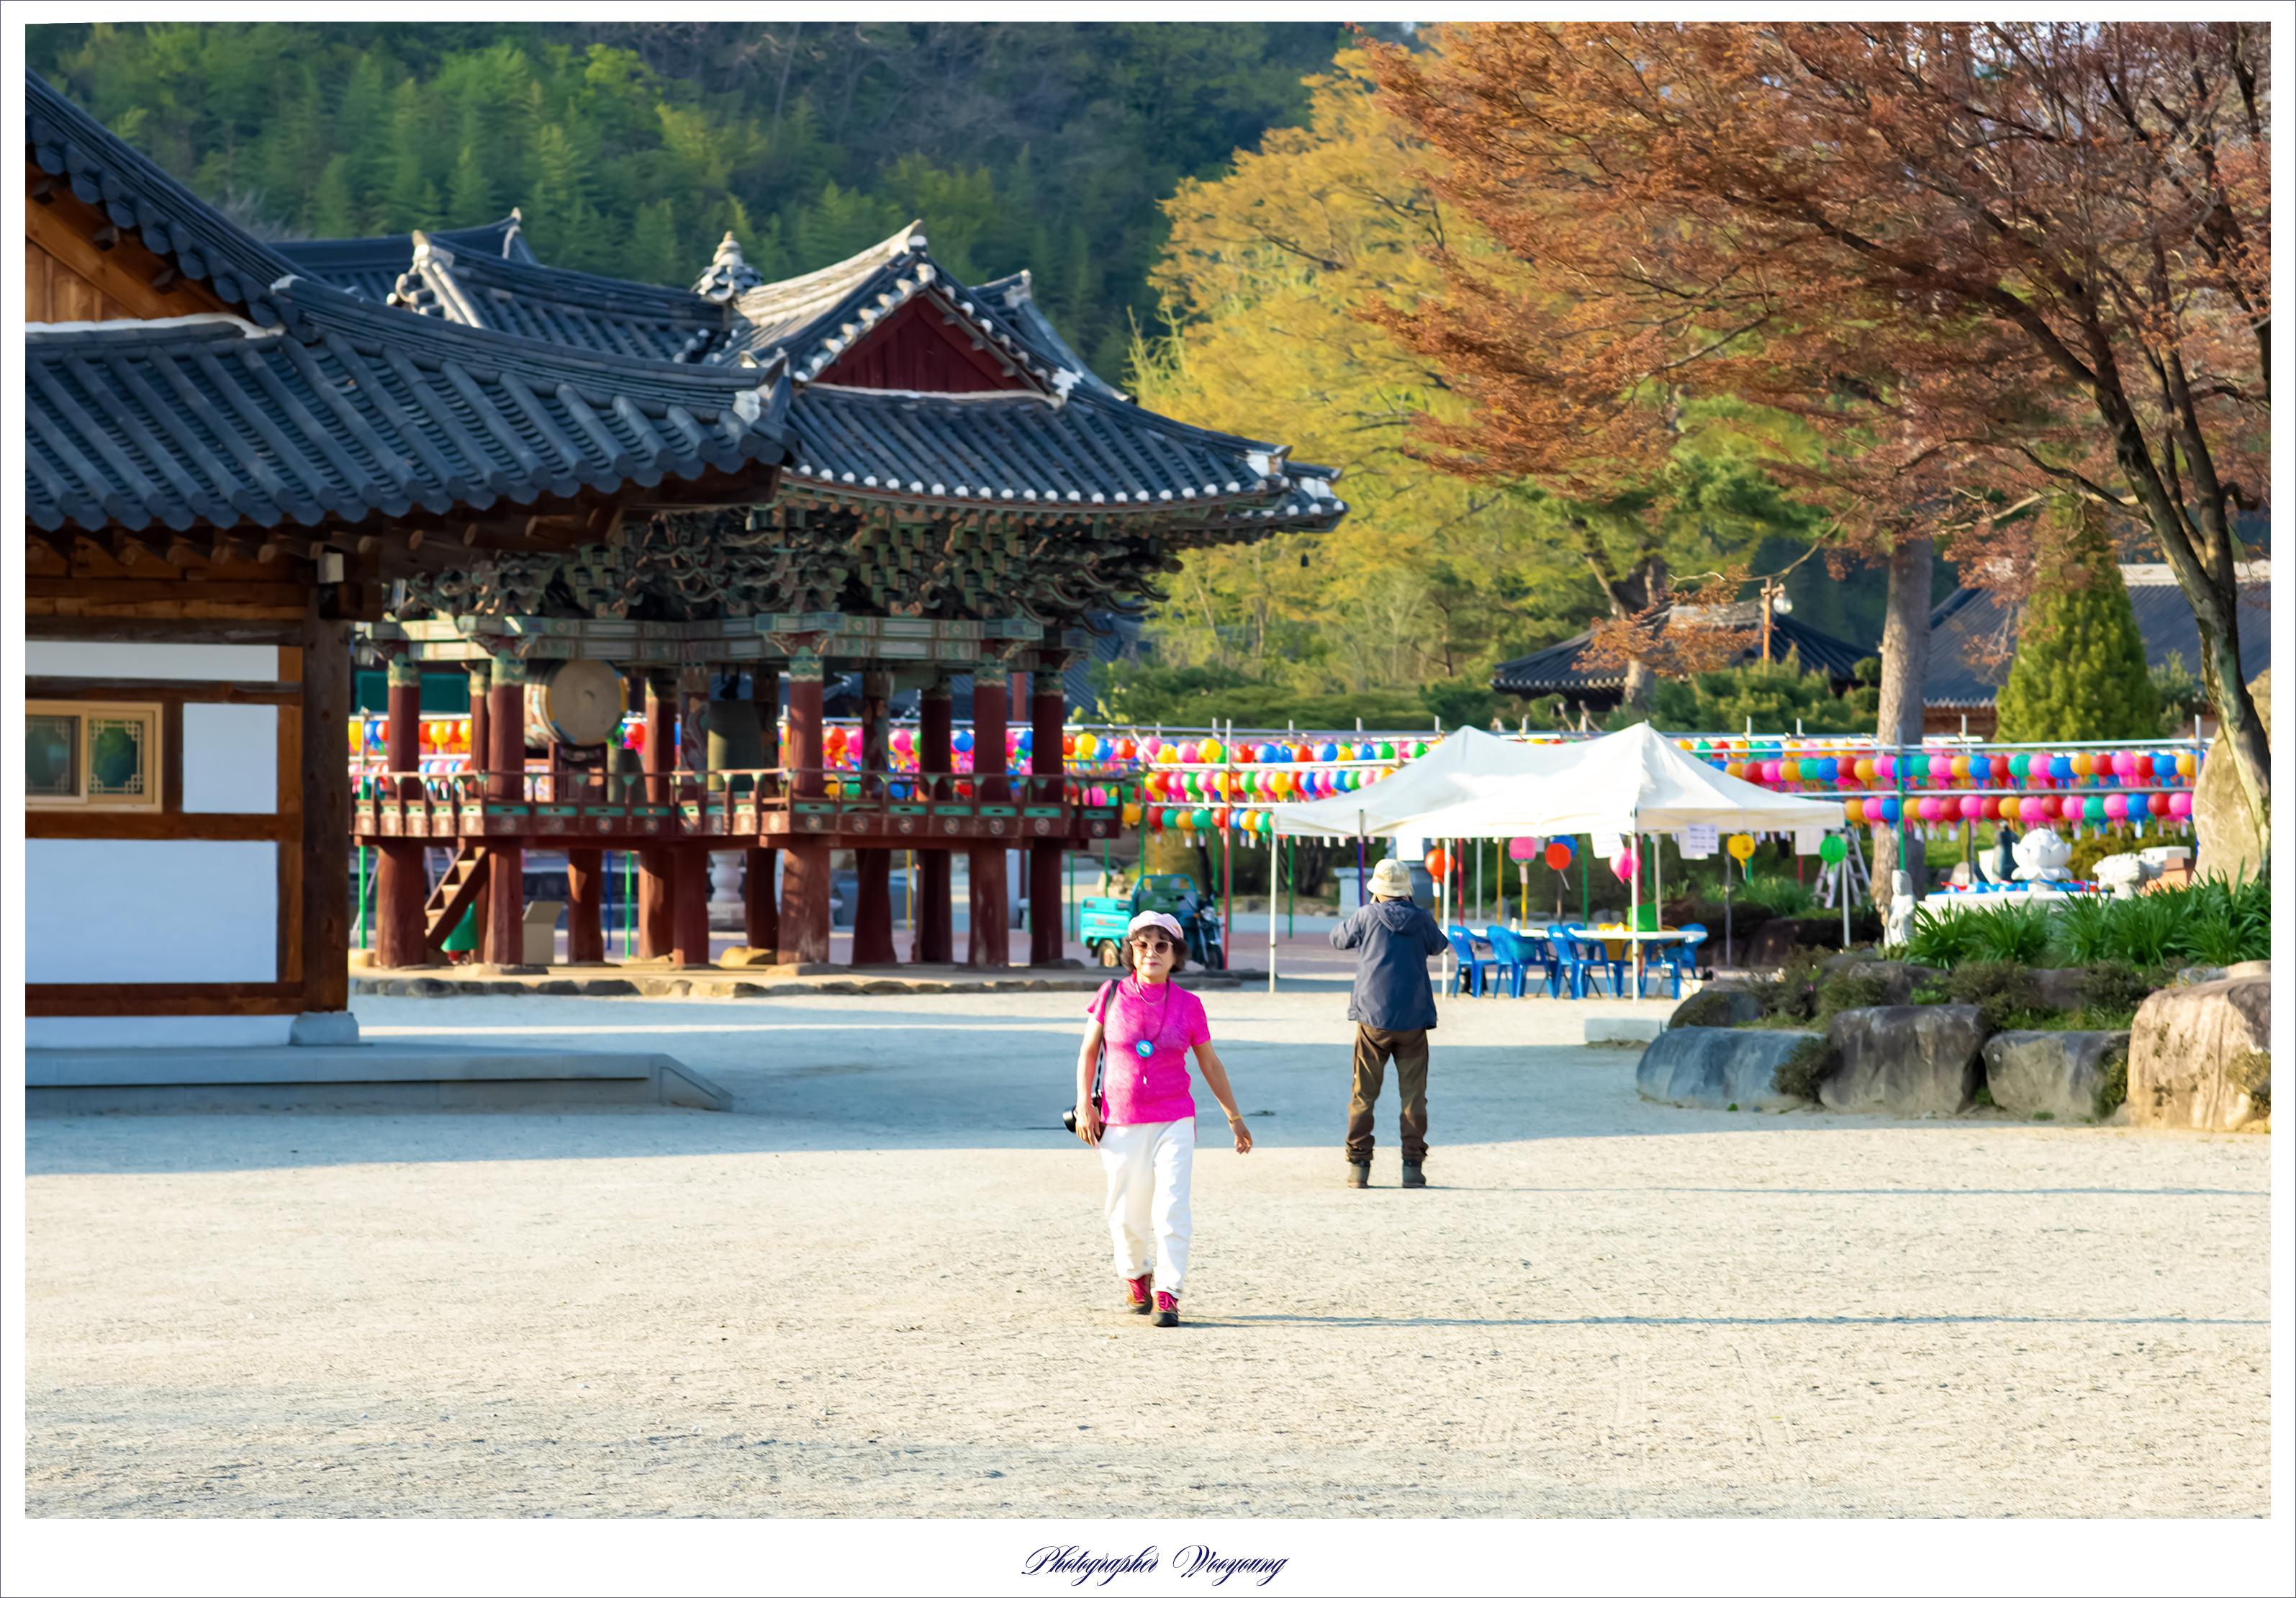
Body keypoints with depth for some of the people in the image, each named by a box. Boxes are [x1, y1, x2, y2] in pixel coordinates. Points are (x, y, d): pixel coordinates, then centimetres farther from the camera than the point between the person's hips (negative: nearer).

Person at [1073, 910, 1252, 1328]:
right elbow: (1089, 1051, 8)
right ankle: (1136, 1278, 36)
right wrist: (1084, 1104, -2)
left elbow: (1210, 1065, 10)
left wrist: (1235, 1118, 15)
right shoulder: (1112, 995, -1)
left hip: (1174, 1123, 0)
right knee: (1127, 1215, 8)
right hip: (1121, 1125, 0)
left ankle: (1167, 1297, -12)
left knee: (1171, 1210, -14)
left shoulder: (1188, 1005, 0)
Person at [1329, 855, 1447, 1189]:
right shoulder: (1422, 921, 1)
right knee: (1413, 1095, 5)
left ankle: (1358, 1165, 3)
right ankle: (1413, 1165, -1)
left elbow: (1337, 938, 14)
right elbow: (1438, 946, 22)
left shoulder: (1367, 916, -4)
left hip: (1373, 1019, -1)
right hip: (1413, 1020, 1)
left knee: (1364, 1095, 6)